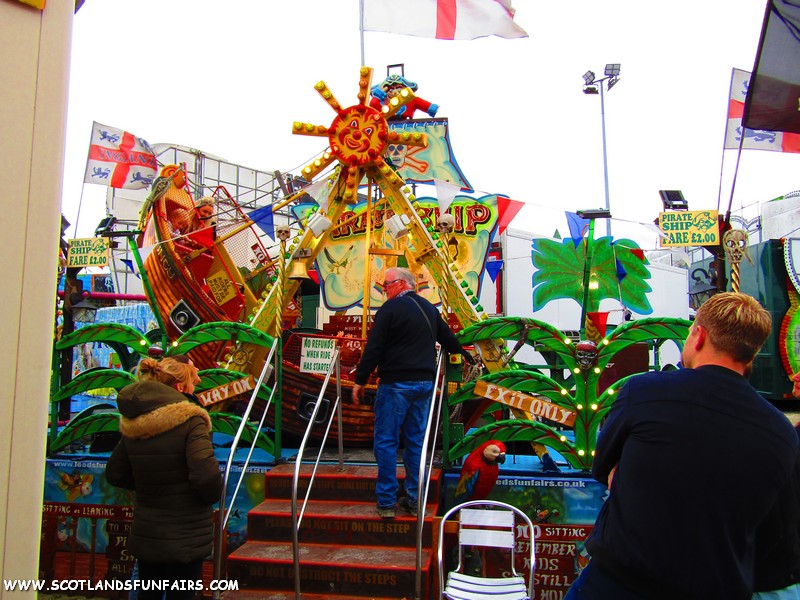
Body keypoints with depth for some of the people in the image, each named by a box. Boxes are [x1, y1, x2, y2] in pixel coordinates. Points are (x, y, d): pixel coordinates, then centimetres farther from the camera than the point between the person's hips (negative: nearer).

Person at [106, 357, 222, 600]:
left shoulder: (132, 425, -1)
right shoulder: (190, 421, -21)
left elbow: (115, 475, 7)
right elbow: (206, 477, -29)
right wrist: (212, 497, -9)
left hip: (144, 535, 6)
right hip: (185, 539, -6)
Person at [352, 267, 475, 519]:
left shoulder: (391, 308, -7)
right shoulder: (429, 309, 13)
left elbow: (374, 347, -12)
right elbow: (448, 338, 26)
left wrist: (360, 380, -6)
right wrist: (464, 354, 44)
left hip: (396, 384, -7)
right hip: (424, 383, 7)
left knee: (386, 441, 2)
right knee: (416, 441, 12)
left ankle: (386, 503, 5)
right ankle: (413, 500, 18)